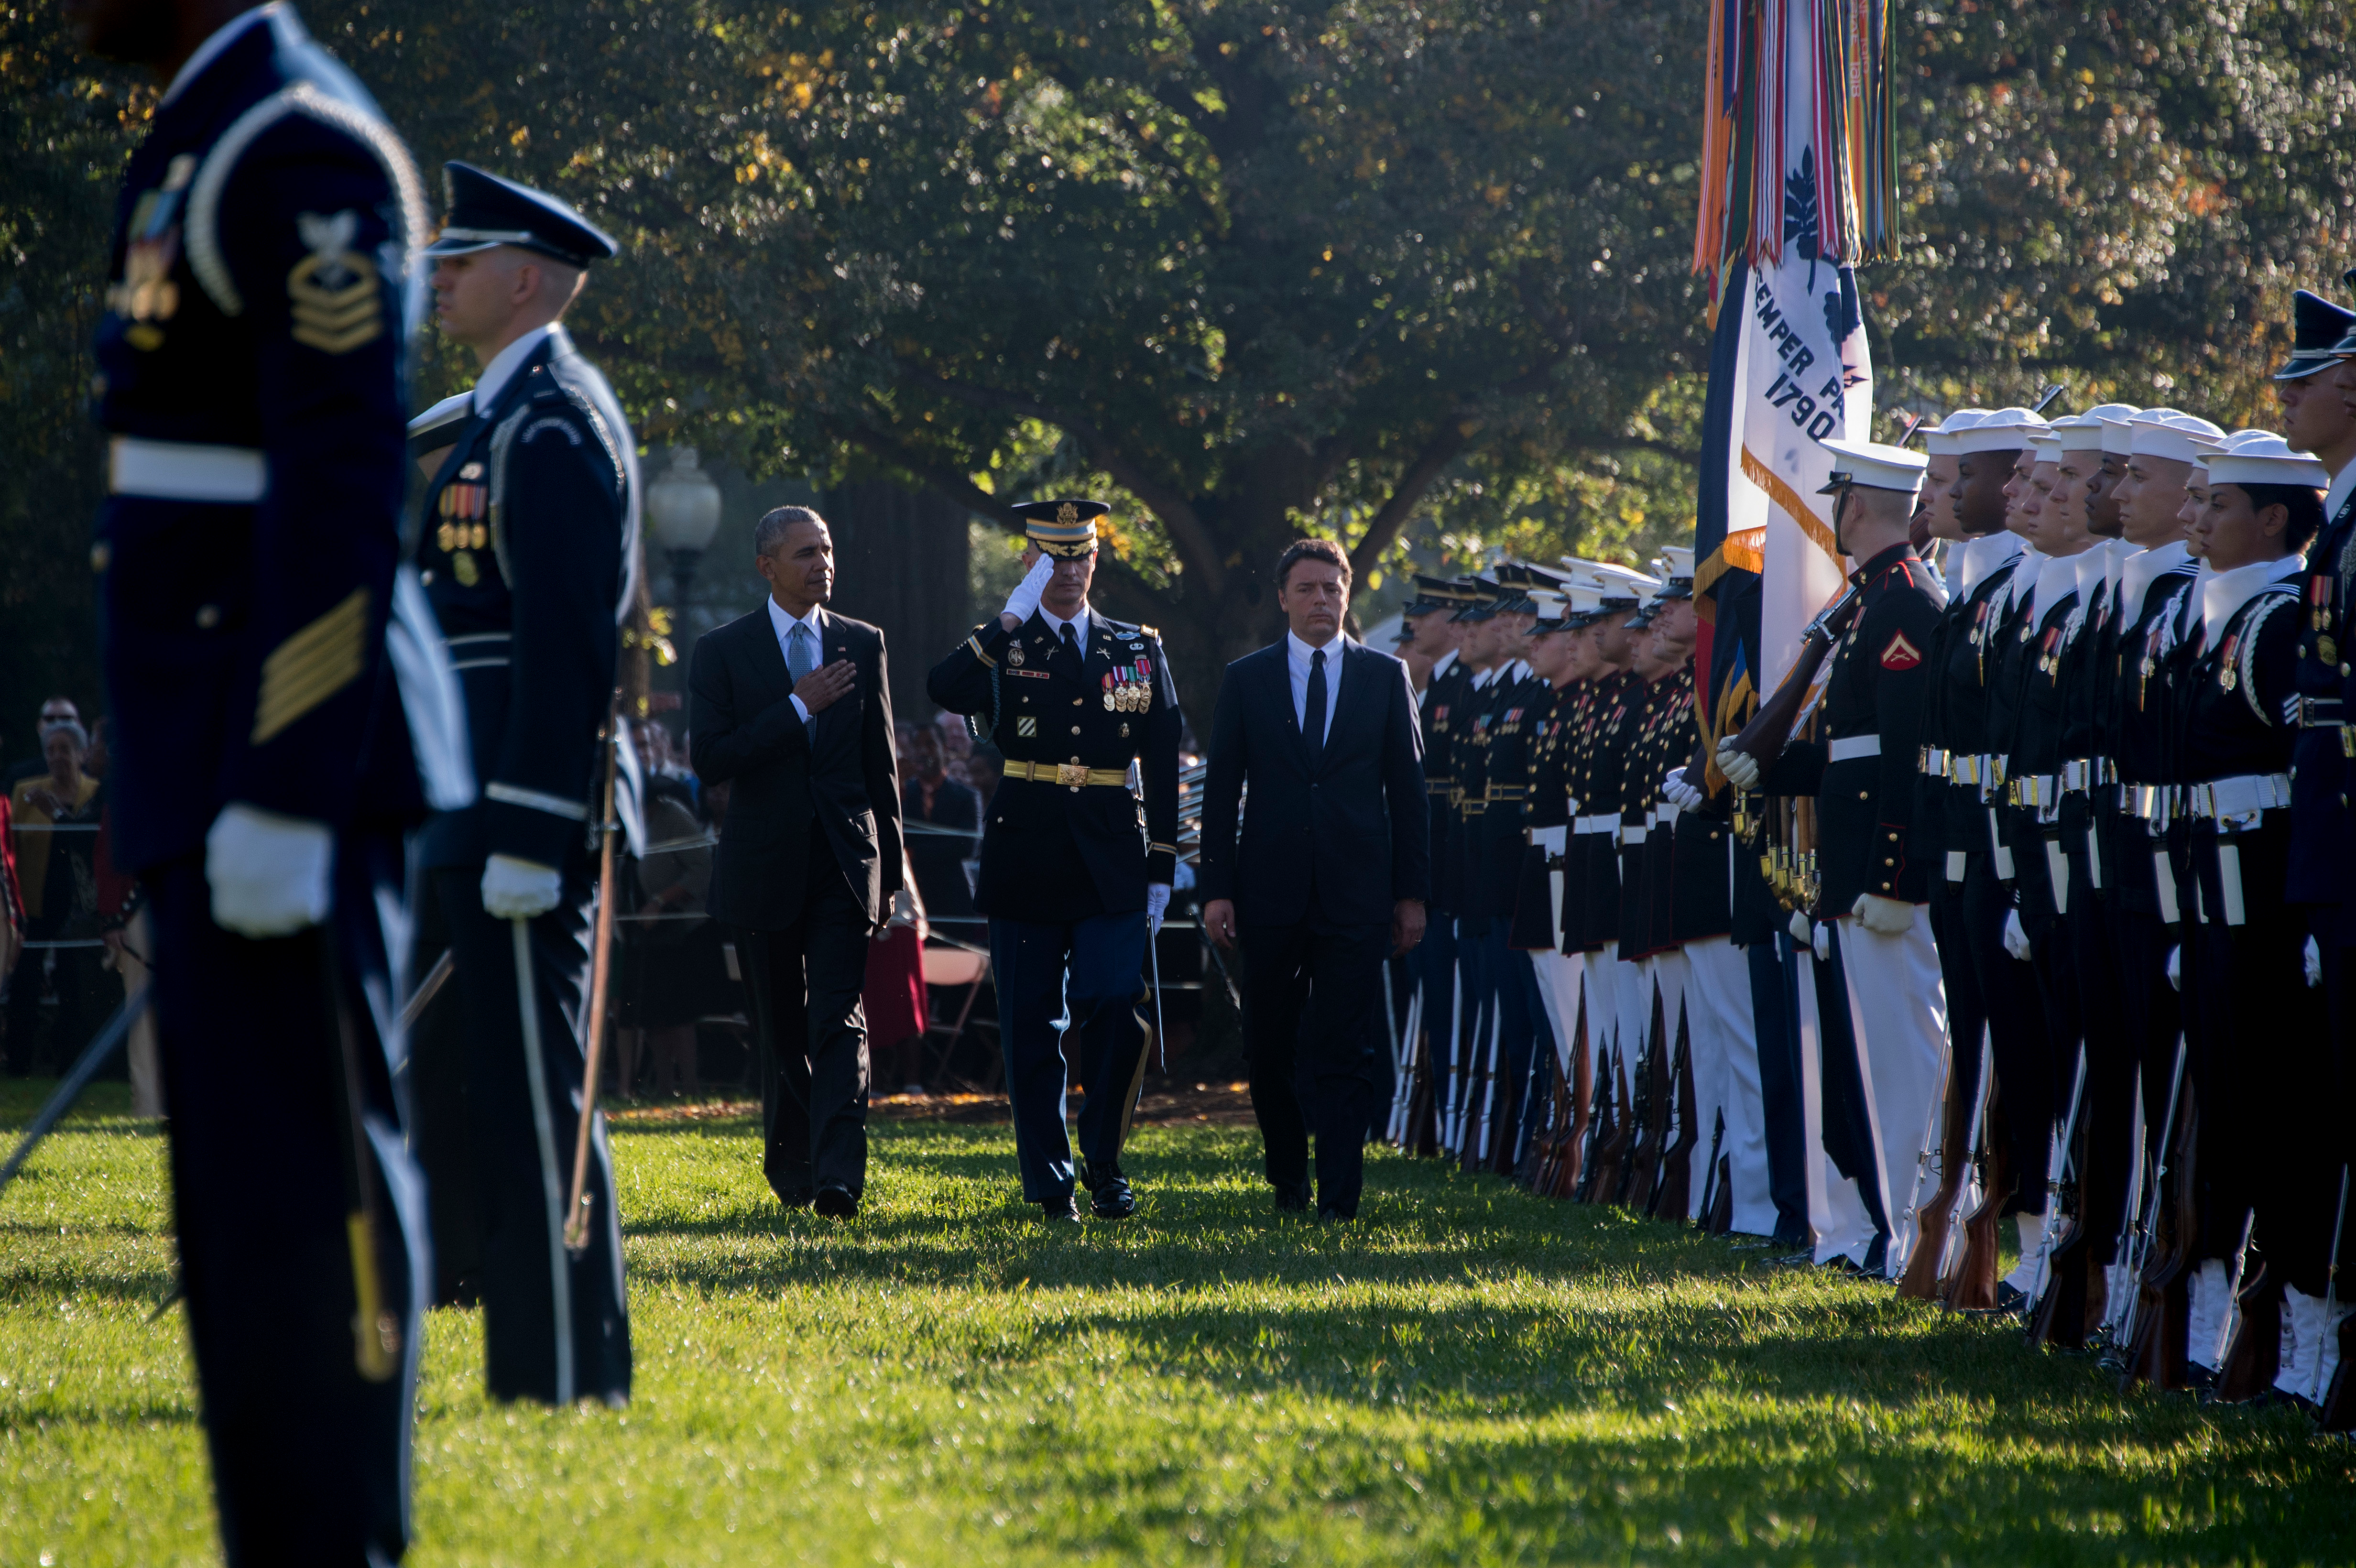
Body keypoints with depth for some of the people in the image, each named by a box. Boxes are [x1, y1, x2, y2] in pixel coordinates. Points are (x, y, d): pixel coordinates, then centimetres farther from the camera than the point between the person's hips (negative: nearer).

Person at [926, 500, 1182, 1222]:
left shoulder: (1139, 649, 11)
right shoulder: (999, 644, 5)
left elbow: (1162, 767, 11)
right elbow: (944, 689, -18)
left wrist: (1161, 870, 6)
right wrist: (1013, 617, -23)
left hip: (1112, 864, 1)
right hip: (1027, 859, -1)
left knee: (1115, 1011, -11)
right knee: (1032, 1028, 1)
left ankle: (1104, 1161, 6)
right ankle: (1049, 1183, 9)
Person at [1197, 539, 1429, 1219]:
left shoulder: (1385, 677, 6)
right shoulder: (1246, 679, 6)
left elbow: (1407, 788, 6)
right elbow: (1221, 792, 5)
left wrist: (1412, 892, 2)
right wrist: (1216, 889, -2)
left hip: (1355, 891, -1)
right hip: (1272, 890, 1)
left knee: (1344, 1051, -6)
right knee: (1272, 1046, 8)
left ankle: (1339, 1200, -7)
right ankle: (1288, 1176, 27)